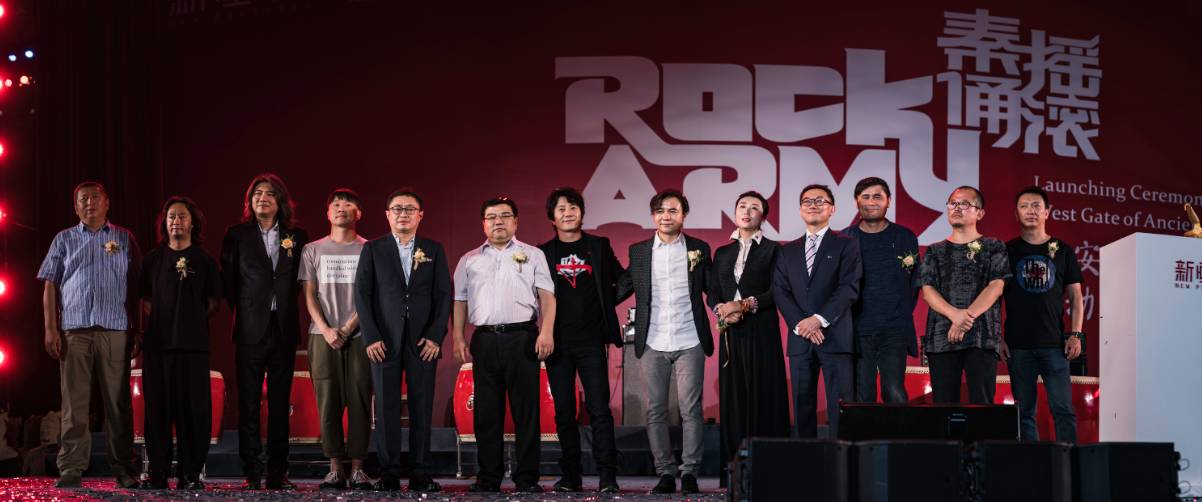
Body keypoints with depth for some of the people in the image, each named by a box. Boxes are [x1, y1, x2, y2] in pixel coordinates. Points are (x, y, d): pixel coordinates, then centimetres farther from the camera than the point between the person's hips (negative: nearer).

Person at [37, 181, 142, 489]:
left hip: (115, 329, 0)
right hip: (74, 329, 0)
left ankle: (125, 469, 2)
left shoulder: (124, 239, 14)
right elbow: (50, 286, 10)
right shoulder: (64, 240, 15)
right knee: (74, 402, -3)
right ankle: (71, 469, -1)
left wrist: (137, 330, 3)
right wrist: (50, 329, 0)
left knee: (118, 402, -2)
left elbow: (137, 287, 11)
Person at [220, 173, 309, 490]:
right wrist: (241, 311, 5)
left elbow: (301, 280, 14)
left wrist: (286, 306, 5)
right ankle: (252, 473, 2)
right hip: (251, 330, -2)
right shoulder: (237, 235, 6)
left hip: (284, 330, 2)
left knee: (280, 404, 4)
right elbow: (228, 280, 8)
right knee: (248, 404, -1)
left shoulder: (297, 237, 10)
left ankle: (278, 473, 8)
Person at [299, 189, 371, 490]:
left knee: (359, 401, -3)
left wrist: (347, 329, -9)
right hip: (323, 336, 1)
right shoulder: (313, 250, 12)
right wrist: (326, 330, -7)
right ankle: (335, 469, 2)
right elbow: (310, 295, 7)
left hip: (359, 335, -1)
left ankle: (358, 468, 0)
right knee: (328, 402, -2)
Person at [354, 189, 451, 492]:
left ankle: (421, 474, 4)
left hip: (423, 340, 1)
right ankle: (388, 474, 3)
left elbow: (444, 294, 6)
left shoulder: (434, 250, 10)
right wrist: (371, 337, -7)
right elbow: (362, 293, 2)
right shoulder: (373, 249, 7)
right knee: (386, 408, -1)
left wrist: (436, 336, -4)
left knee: (422, 407, 0)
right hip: (384, 340, -1)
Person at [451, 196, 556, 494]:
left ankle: (527, 479, 1)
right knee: (486, 412, 4)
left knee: (526, 410, -3)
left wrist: (547, 331, -11)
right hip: (484, 340, 2)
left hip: (522, 337, -2)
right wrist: (458, 338, 3)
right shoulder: (469, 260, 17)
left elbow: (547, 296, 2)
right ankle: (488, 478, 10)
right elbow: (460, 302, 14)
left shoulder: (533, 255, 10)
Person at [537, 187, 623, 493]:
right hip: (558, 342, 1)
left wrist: (605, 304, 6)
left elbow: (622, 280, 15)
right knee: (564, 411, 5)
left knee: (599, 409, -7)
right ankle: (571, 476, 11)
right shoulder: (543, 253, 8)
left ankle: (607, 477, -5)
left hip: (591, 341, -1)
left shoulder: (599, 246, 8)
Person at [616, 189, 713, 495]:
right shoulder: (638, 251, 8)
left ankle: (689, 472, 5)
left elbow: (712, 289, 8)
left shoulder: (699, 249, 6)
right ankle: (665, 473, 11)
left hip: (689, 343, -1)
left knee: (690, 410, -2)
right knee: (655, 412, 3)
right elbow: (622, 289, 9)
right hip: (652, 344, 1)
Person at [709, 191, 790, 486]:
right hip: (731, 333, 4)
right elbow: (713, 294, 13)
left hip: (762, 332, -4)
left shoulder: (772, 249, 4)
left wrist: (746, 305, -16)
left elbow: (776, 292, -5)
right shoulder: (723, 253, 17)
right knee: (733, 396, 2)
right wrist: (722, 309, -8)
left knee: (764, 395, -6)